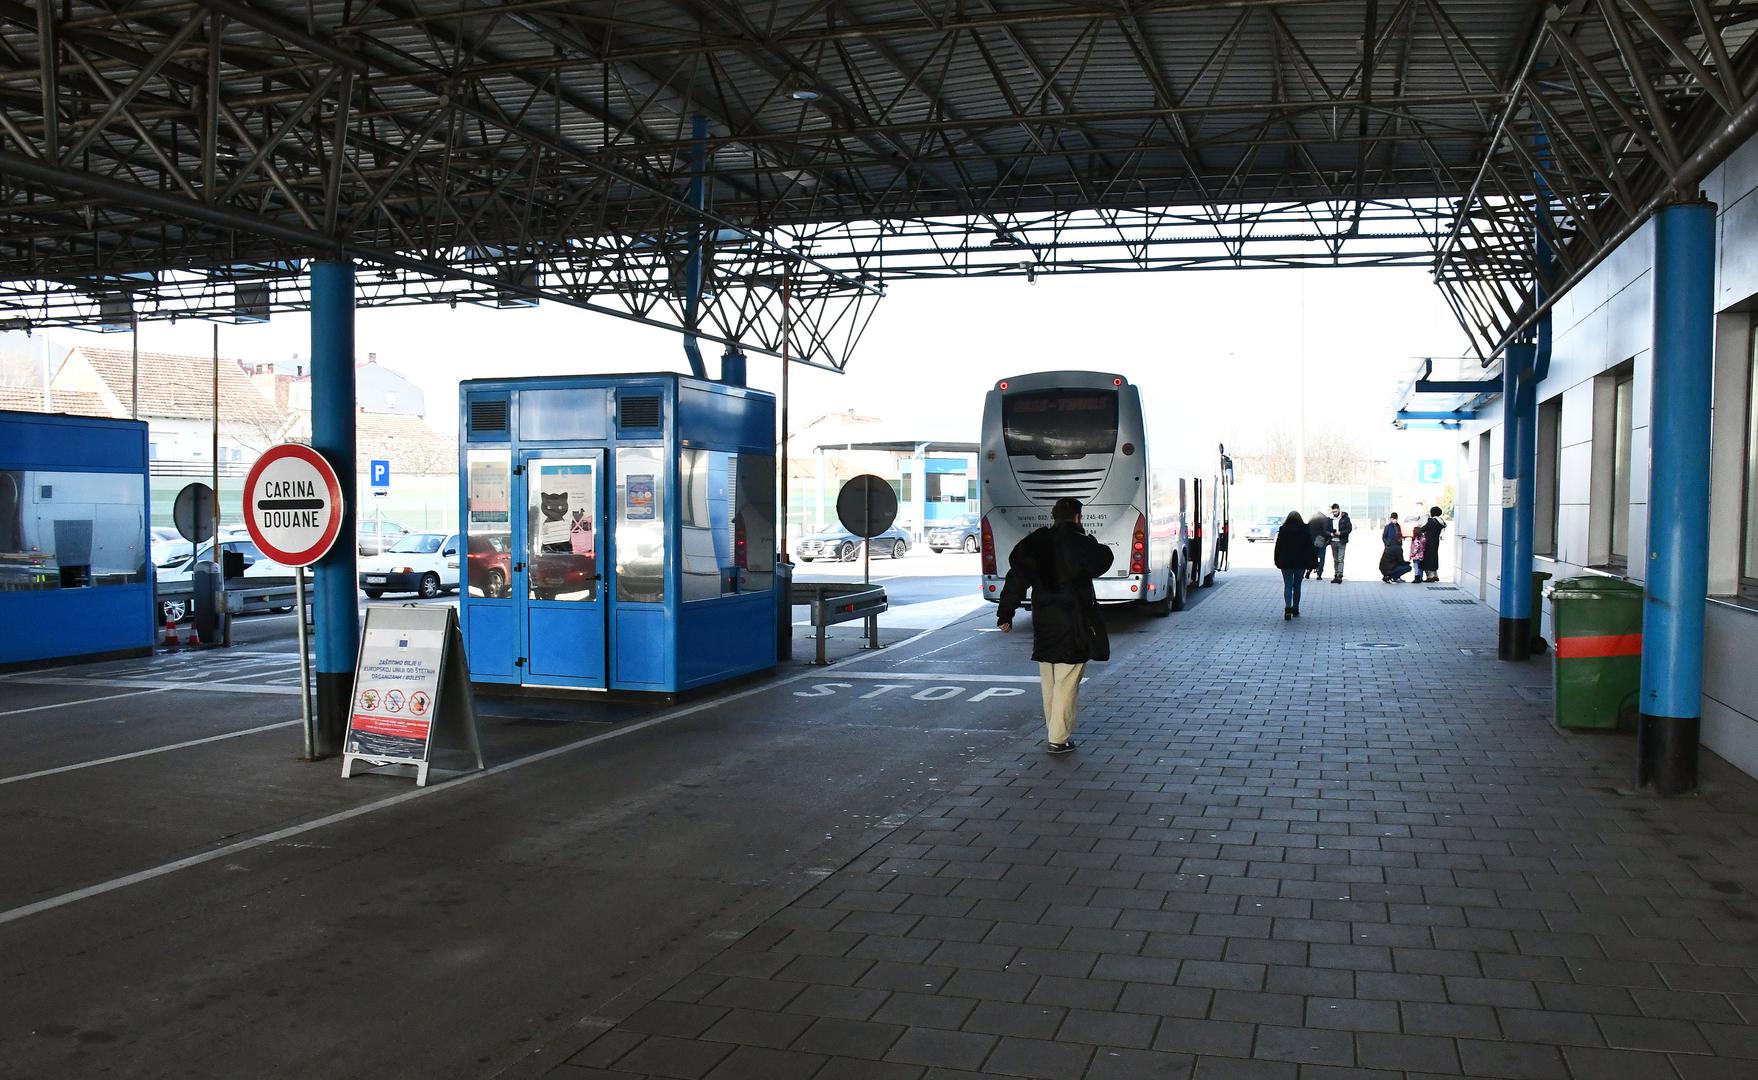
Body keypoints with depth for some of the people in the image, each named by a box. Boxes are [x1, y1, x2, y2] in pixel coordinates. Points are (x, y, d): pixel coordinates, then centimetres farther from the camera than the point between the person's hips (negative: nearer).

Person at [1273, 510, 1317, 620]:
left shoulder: (1282, 530, -2)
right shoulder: (1305, 530, -1)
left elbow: (1278, 548, 2)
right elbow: (1310, 547, 0)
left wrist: (1277, 562, 10)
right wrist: (1312, 563, 3)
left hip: (1286, 563, -1)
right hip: (1301, 563, 1)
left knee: (1287, 586, 1)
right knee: (1297, 586, 13)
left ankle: (1287, 608, -20)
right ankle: (1295, 610, 18)